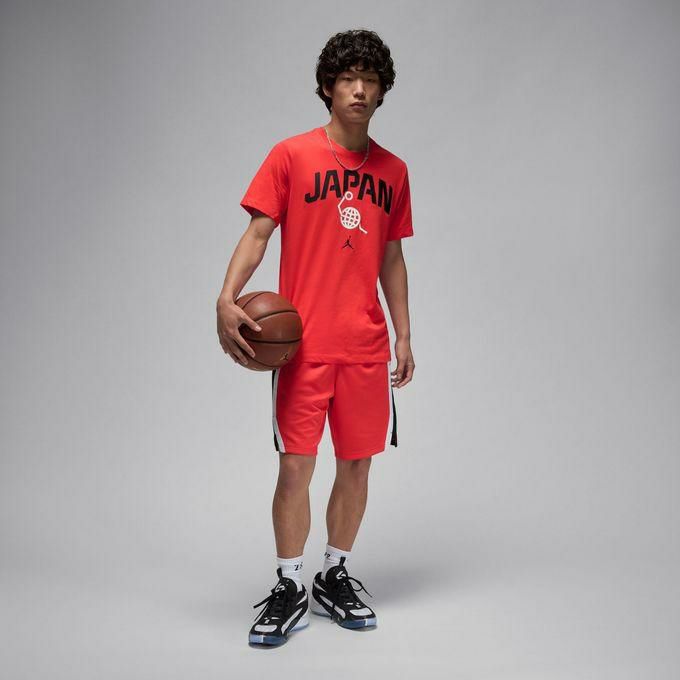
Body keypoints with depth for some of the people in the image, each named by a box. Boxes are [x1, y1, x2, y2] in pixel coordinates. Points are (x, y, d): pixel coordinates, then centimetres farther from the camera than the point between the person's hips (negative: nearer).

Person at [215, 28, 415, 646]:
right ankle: (290, 591, 14)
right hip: (304, 341, -3)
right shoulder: (291, 155, 2)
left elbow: (392, 258, 16)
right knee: (295, 465, -1)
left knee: (357, 463, 9)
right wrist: (227, 300, -19)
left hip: (367, 345, 4)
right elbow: (257, 233, -3)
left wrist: (404, 335, 12)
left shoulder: (393, 171, 12)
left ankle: (336, 577, 27)